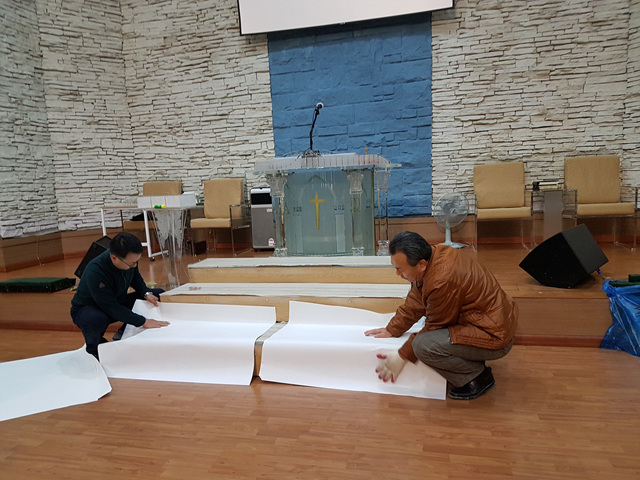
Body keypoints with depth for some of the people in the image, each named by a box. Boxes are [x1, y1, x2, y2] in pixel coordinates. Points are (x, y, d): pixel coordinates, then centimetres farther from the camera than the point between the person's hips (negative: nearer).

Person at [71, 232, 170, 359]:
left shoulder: (129, 258, -18)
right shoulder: (95, 272, -37)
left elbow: (135, 277, 7)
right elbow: (111, 308, -32)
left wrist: (146, 293, -12)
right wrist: (143, 322, -31)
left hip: (117, 302, 7)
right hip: (86, 309, -7)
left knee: (158, 295, -5)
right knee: (96, 320, -43)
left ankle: (123, 334, 9)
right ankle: (93, 348, -5)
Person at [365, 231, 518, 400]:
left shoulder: (442, 281, -30)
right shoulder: (435, 253, -3)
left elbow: (434, 328, -16)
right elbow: (415, 302, 8)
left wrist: (402, 357, -7)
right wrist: (391, 329, 9)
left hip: (495, 337, -10)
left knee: (423, 346, -24)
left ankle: (478, 378, -1)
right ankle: (473, 361, 19)